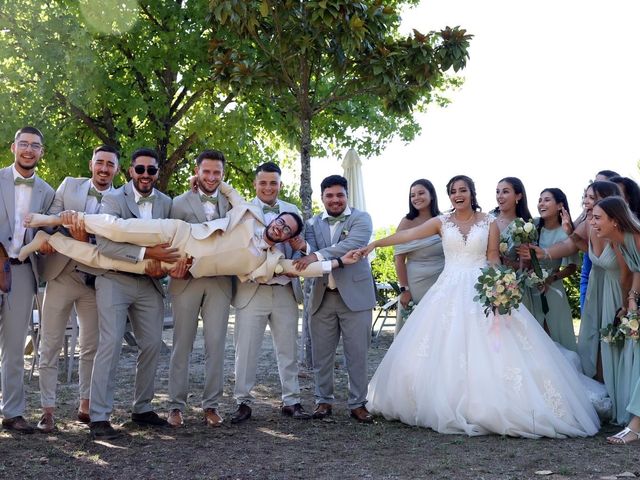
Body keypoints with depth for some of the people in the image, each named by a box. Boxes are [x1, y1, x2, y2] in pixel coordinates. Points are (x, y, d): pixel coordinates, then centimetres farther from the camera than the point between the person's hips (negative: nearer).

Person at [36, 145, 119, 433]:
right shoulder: (69, 186, 4)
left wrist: (87, 242, -23)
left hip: (95, 281, 0)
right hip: (60, 275, 0)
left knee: (91, 347, 9)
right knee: (50, 345, 1)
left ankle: (85, 406, 22)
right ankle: (47, 410, 8)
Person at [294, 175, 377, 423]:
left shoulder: (361, 218, 1)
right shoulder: (313, 223, 12)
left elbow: (354, 244, -18)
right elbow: (310, 252, -1)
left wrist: (317, 256, -26)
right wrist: (300, 262, -27)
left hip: (354, 295, -3)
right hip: (322, 297, 3)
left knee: (357, 353, 2)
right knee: (322, 354, 8)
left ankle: (357, 403, 13)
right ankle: (324, 400, 21)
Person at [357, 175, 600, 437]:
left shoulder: (489, 222, 4)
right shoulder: (442, 222, 7)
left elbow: (494, 259, 2)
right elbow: (408, 235, 0)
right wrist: (375, 243, -7)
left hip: (481, 290, -2)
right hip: (449, 291, 2)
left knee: (486, 350, -7)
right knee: (446, 351, 1)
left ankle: (487, 408, 0)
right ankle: (448, 407, 11)